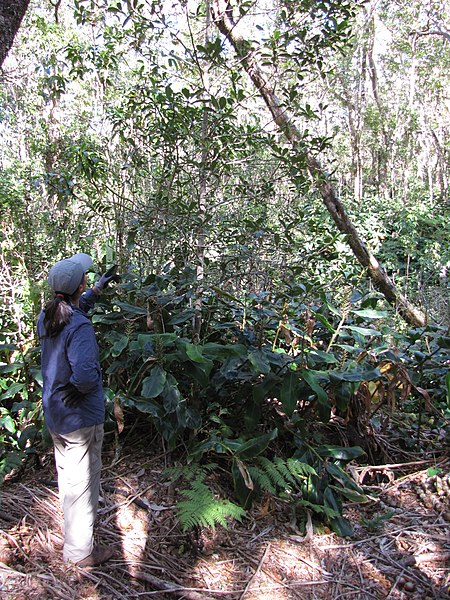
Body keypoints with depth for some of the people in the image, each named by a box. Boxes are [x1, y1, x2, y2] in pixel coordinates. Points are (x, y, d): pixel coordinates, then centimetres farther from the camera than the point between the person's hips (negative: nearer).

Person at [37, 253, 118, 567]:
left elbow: (74, 307, 22)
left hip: (53, 413, 9)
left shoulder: (46, 316, -1)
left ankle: (75, 524, 50)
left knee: (67, 474, 27)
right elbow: (84, 374, -39)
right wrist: (89, 383, -17)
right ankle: (79, 550, 25)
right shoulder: (79, 327, -28)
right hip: (81, 417, -9)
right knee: (83, 481, 8)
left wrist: (99, 288, 26)